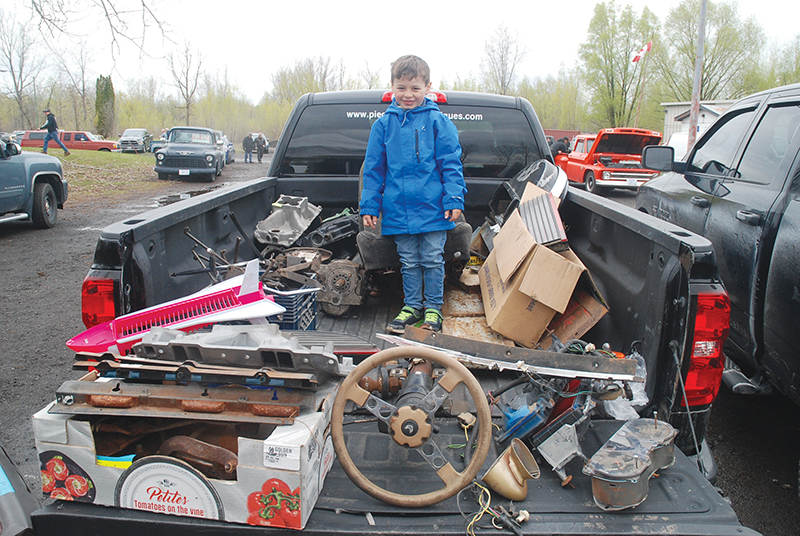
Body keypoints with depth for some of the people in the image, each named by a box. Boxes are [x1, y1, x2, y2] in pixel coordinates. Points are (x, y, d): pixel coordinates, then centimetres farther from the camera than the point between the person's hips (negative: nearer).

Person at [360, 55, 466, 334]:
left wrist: (454, 198, -9)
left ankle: (433, 308, 21)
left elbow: (451, 164, -1)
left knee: (432, 260, 7)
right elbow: (373, 169, 10)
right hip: (398, 210, 2)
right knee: (409, 262, 12)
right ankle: (412, 305, 27)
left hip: (432, 208, -2)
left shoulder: (438, 121, -1)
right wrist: (369, 205, 6)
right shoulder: (383, 125, 5)